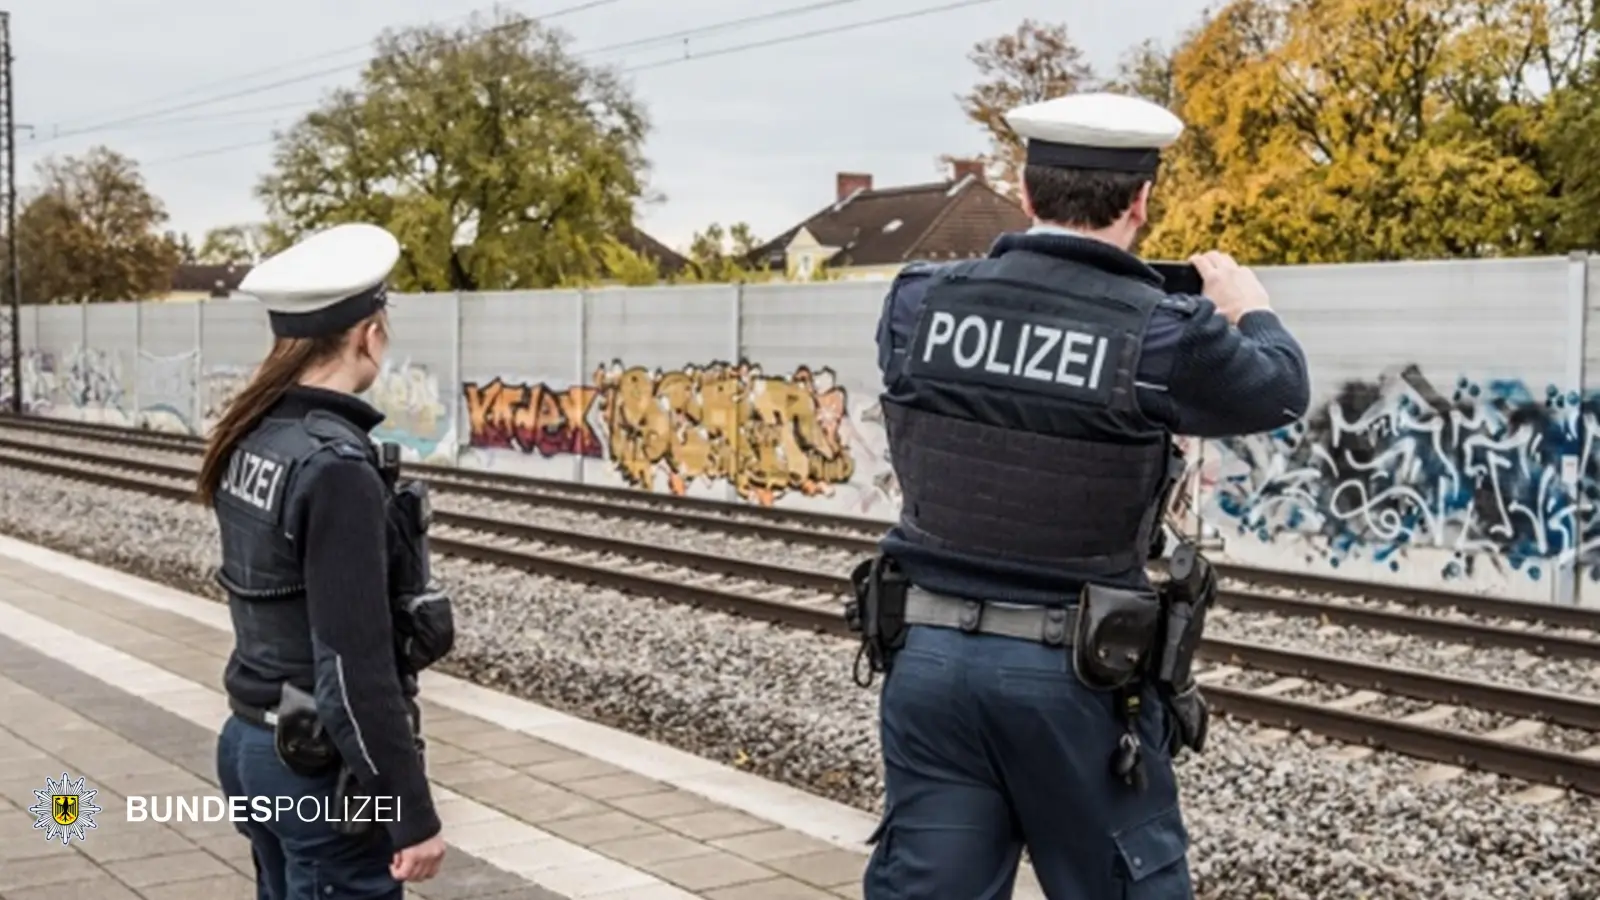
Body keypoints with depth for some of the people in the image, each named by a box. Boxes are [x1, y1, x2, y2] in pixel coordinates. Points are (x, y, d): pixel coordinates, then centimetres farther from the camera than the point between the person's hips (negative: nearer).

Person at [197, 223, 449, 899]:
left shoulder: (250, 439, 4)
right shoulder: (335, 466, -22)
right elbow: (355, 666, -24)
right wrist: (413, 814, -19)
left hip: (253, 742, 9)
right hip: (320, 767, -9)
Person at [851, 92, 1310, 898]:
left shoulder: (922, 302, -3)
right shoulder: (1161, 333, -12)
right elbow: (1280, 392, 6)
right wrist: (1249, 308, 28)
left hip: (930, 653, 3)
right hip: (1076, 675, -3)